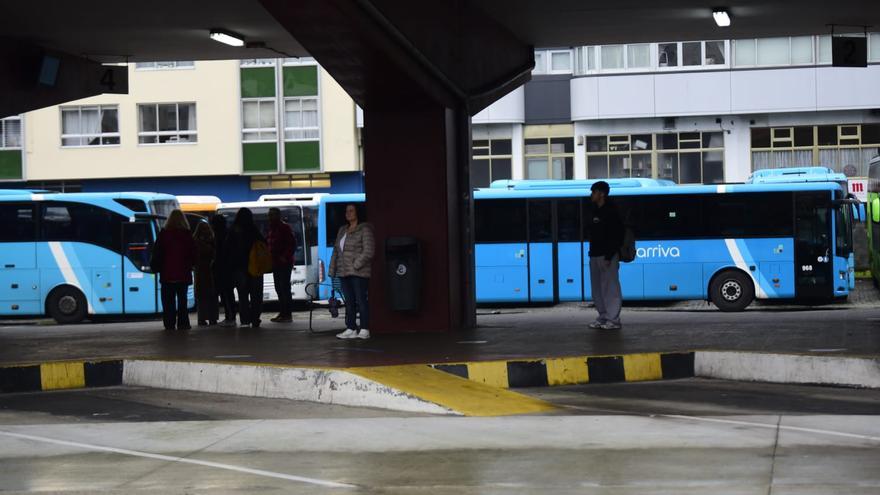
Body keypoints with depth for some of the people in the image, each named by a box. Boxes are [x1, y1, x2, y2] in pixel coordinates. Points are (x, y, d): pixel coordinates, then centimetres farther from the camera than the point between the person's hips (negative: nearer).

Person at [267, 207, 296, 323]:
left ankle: (287, 314, -9)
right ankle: (283, 313, 16)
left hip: (284, 263, -9)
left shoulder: (284, 227, -9)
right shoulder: (272, 228, 17)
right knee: (279, 289, 11)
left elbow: (292, 244, -15)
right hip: (275, 263, 9)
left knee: (284, 288, -10)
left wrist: (285, 257, -20)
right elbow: (268, 243, 24)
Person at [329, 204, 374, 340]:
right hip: (344, 272, 7)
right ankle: (351, 329, 11)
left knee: (361, 300, -6)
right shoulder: (342, 230, 19)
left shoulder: (364, 230, -5)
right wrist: (332, 269, 13)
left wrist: (356, 265, -16)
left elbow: (368, 251, -13)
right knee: (349, 302, 8)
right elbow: (336, 250, 21)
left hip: (359, 272, -7)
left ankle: (364, 330, -5)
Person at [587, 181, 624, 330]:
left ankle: (613, 319, -6)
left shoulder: (610, 212, -9)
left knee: (610, 288, -7)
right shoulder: (595, 212, 17)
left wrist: (608, 256, -20)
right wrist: (592, 253, 14)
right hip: (595, 255, 9)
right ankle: (603, 317, 17)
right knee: (597, 289, 10)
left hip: (607, 256, -9)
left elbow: (615, 236, -15)